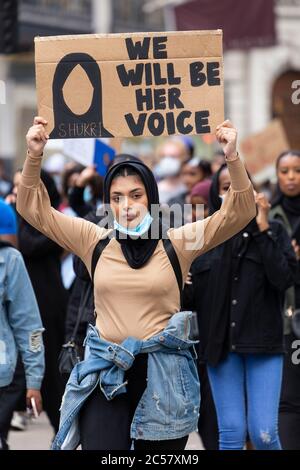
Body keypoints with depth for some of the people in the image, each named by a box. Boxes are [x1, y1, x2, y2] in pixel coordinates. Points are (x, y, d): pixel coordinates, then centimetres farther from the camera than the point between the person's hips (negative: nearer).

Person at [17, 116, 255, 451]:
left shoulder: (177, 243, 1)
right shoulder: (94, 241, 6)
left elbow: (239, 213, -4)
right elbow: (34, 209, 7)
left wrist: (232, 159, -18)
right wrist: (34, 156, -7)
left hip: (164, 374, 0)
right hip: (106, 373, 1)